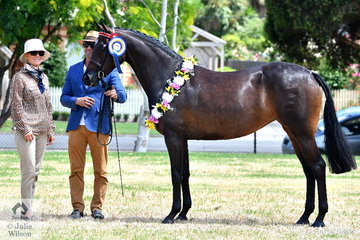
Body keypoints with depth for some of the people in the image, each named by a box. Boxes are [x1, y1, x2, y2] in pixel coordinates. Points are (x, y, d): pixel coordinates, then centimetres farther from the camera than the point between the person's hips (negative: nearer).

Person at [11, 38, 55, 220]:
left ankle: (27, 206, 12)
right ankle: (26, 210, -6)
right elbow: (16, 105, -8)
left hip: (42, 131, 7)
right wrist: (25, 129, -13)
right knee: (29, 170, -9)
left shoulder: (43, 77, 15)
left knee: (35, 171, 7)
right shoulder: (20, 77, -5)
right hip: (27, 131, -7)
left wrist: (50, 130, 16)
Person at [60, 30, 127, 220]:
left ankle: (97, 207, 8)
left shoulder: (109, 70, 6)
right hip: (76, 125, 2)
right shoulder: (73, 70, 14)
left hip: (99, 126, -2)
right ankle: (77, 207, 6)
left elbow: (123, 96, -2)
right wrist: (77, 101, -9)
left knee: (101, 170, 0)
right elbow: (64, 98, 13)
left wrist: (115, 94, -27)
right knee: (76, 169, 2)